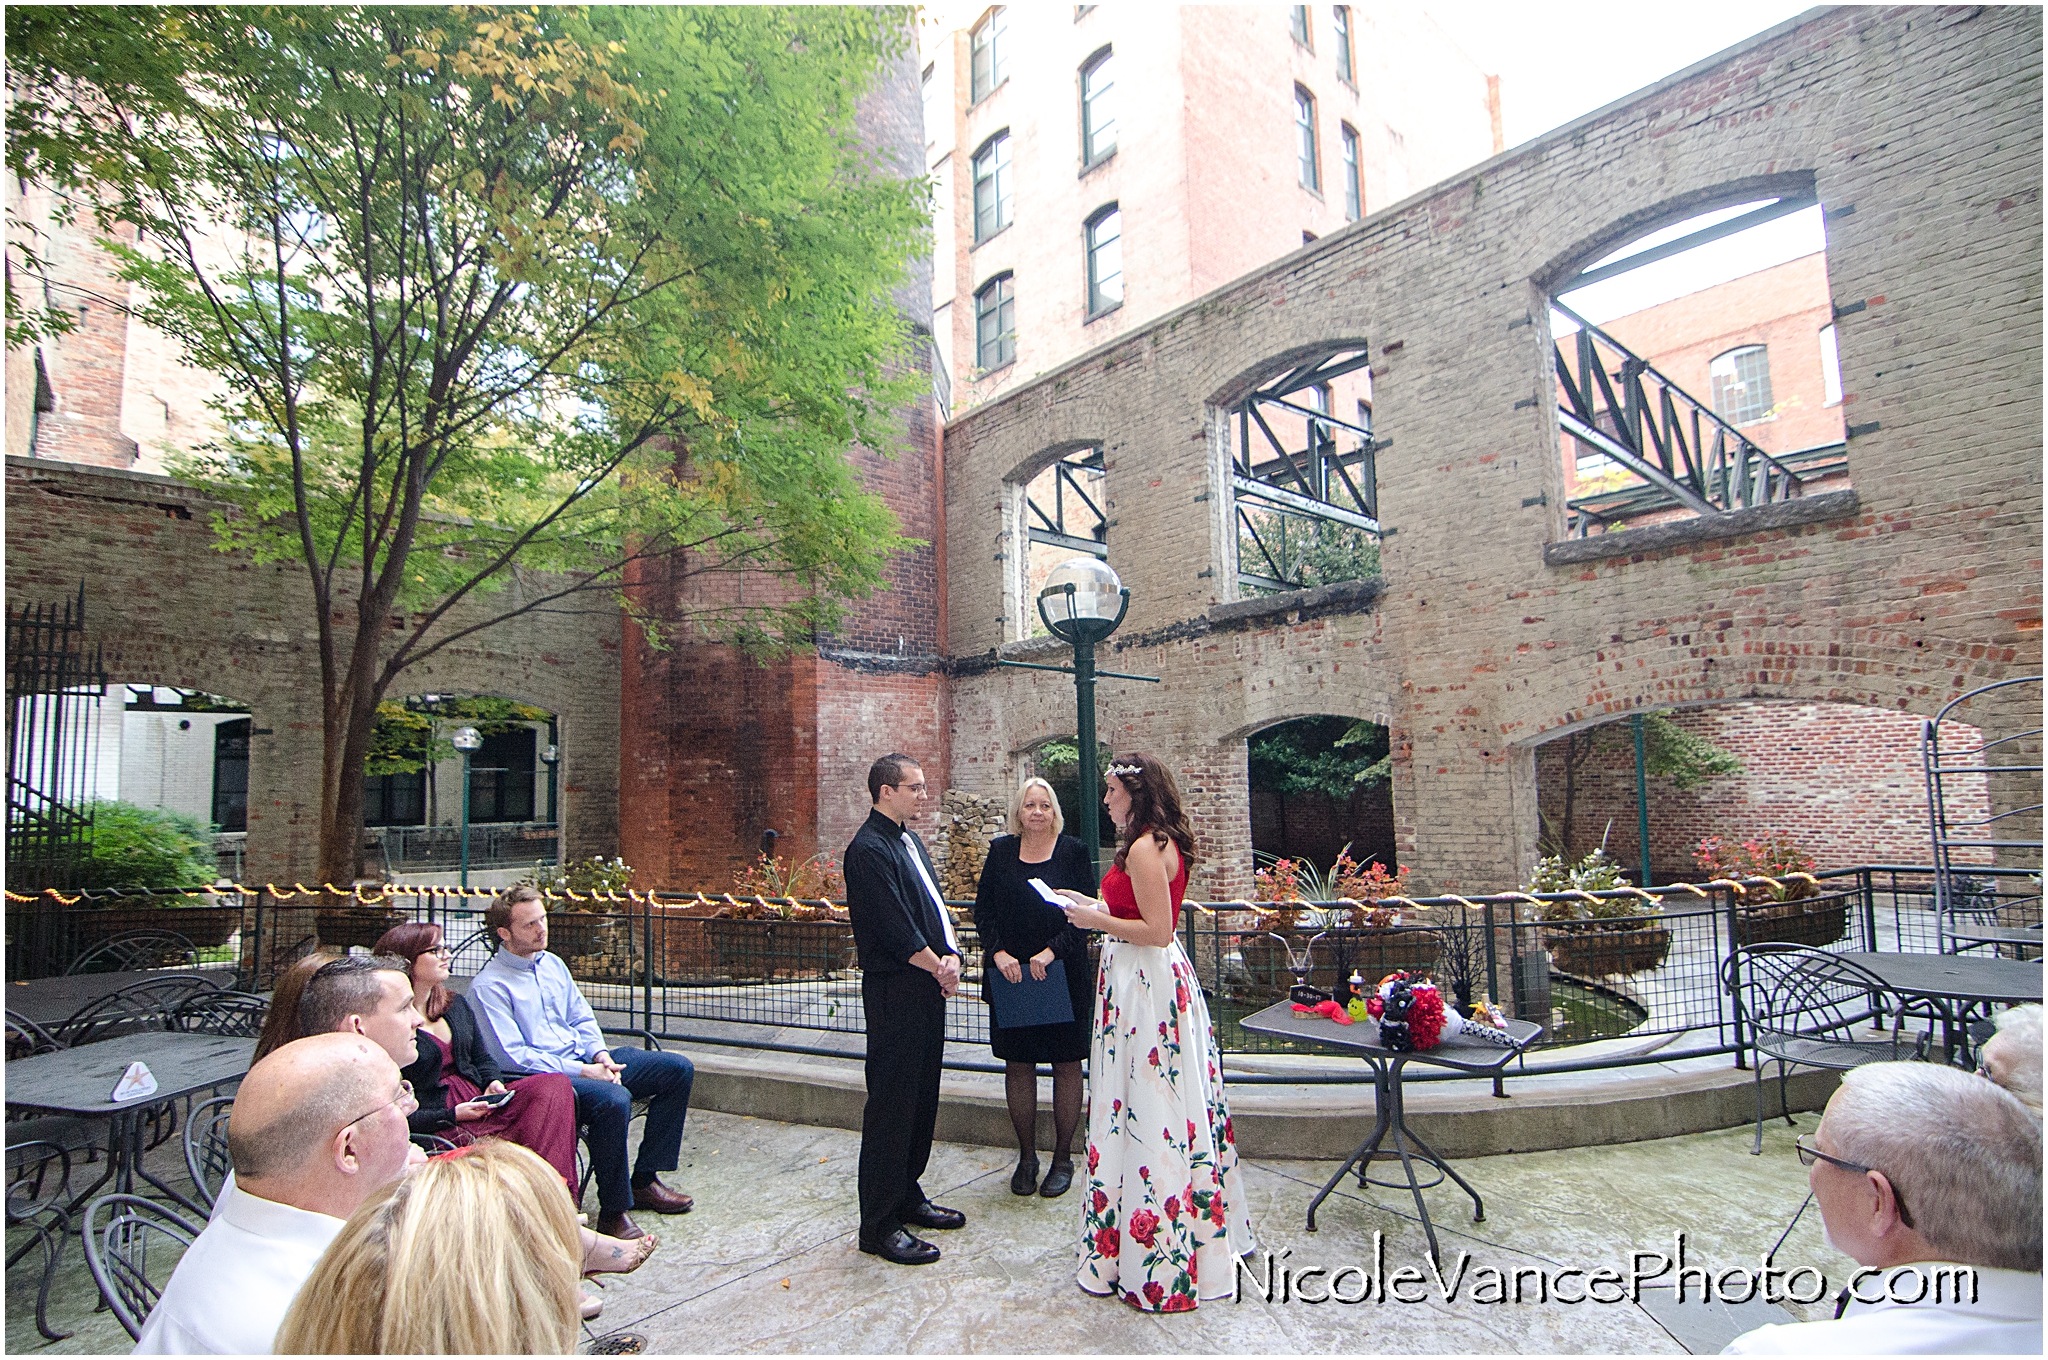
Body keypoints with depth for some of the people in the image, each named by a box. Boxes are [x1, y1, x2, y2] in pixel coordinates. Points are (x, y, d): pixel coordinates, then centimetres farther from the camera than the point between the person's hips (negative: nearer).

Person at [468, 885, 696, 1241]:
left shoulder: (553, 964, 14)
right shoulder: (488, 986, -10)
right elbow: (512, 1057, -16)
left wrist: (600, 1054, -3)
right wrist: (582, 1071, -20)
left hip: (584, 1061, 8)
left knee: (678, 1069, -2)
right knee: (614, 1099, -36)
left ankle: (644, 1181, 4)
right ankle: (613, 1211, -19)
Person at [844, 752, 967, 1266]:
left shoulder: (910, 840, 14)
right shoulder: (869, 850, -16)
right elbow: (895, 930, -19)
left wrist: (951, 954, -1)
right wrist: (939, 967, -8)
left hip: (929, 987, 9)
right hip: (895, 994, -9)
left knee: (922, 1098, 17)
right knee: (891, 1105, -1)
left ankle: (907, 1197, 32)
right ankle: (879, 1226, 10)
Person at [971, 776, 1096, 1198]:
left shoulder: (1073, 851, -2)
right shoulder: (1000, 851, 4)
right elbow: (983, 909, 3)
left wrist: (1051, 951, -18)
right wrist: (999, 952, -12)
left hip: (1064, 973, -2)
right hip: (1011, 973, 2)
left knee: (1066, 1064, 5)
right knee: (1018, 1064, 8)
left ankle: (1063, 1158, 19)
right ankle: (1026, 1156, 23)